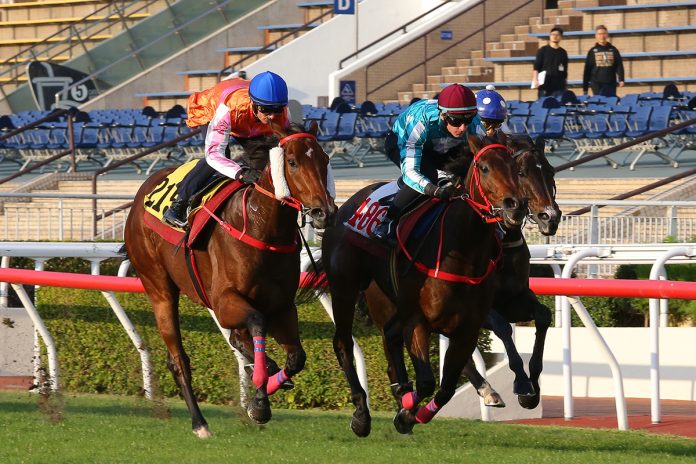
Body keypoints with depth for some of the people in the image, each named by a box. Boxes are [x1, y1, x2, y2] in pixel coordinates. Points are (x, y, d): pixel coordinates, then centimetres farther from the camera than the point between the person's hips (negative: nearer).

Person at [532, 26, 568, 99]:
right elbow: (536, 67, 1)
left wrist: (565, 84, 12)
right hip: (544, 86, -1)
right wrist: (535, 80, -12)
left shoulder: (563, 53, 11)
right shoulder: (543, 50, 5)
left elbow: (565, 71, 15)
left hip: (559, 87, 1)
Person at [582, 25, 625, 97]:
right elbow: (587, 70, 5)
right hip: (597, 85, -1)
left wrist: (621, 80, -9)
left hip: (611, 84, 1)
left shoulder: (613, 50, 8)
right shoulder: (592, 51, 5)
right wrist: (585, 88, 3)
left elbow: (619, 66, 5)